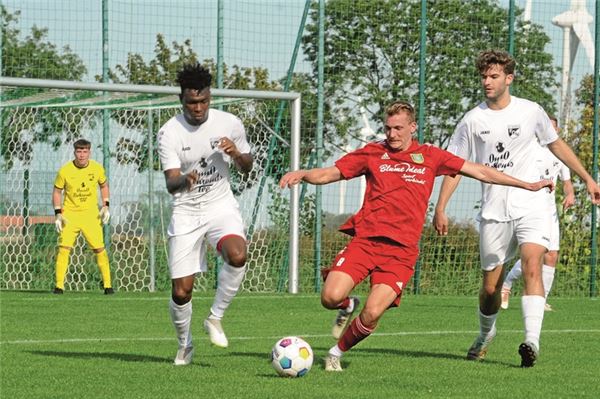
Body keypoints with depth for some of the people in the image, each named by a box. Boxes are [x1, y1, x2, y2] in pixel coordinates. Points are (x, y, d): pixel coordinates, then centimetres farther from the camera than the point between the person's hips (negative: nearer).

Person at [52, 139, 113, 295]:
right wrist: (58, 213, -5)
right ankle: (59, 285, -8)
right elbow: (57, 191, 4)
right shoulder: (65, 171, -8)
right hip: (70, 213, -1)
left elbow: (104, 185, 15)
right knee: (64, 248, -13)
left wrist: (105, 206, 4)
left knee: (99, 248, -5)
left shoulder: (97, 168, -3)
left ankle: (107, 284, 6)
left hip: (91, 214, 1)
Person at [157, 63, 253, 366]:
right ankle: (184, 344, 25)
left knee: (237, 255, -31)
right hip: (186, 212, -1)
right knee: (181, 290, -4)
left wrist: (236, 153, -13)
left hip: (220, 205, 1)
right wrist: (184, 179, -43)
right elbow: (170, 183, -19)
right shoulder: (169, 133, -11)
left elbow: (246, 167, 10)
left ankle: (215, 318, -9)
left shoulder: (229, 124, -4)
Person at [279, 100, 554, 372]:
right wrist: (301, 174, -10)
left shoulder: (429, 156, 11)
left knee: (372, 313, -18)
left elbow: (479, 171, 15)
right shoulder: (372, 153, 11)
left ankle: (337, 353, 10)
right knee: (331, 297, -20)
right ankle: (348, 306, 18)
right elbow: (330, 173, 11)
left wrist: (528, 185, 14)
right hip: (365, 239, 0)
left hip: (401, 249, 0)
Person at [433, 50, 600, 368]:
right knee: (490, 286, 6)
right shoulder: (473, 120, 0)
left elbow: (556, 145, 17)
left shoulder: (530, 112, 2)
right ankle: (486, 334, 35)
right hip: (493, 213, 1)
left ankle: (531, 341, -32)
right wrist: (440, 208, -3)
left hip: (531, 207, -1)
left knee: (532, 267, -23)